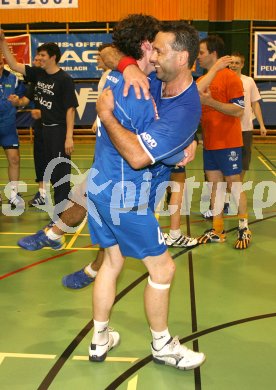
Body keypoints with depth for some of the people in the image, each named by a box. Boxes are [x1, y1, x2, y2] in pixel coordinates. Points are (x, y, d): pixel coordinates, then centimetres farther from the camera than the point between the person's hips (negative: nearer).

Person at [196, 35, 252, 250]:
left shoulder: (230, 77, -11)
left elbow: (238, 110, -17)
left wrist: (210, 102, -24)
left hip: (228, 143, -7)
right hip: (209, 143, 7)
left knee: (234, 184, 0)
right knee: (215, 183, 9)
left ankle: (244, 229, 13)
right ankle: (217, 230, 17)